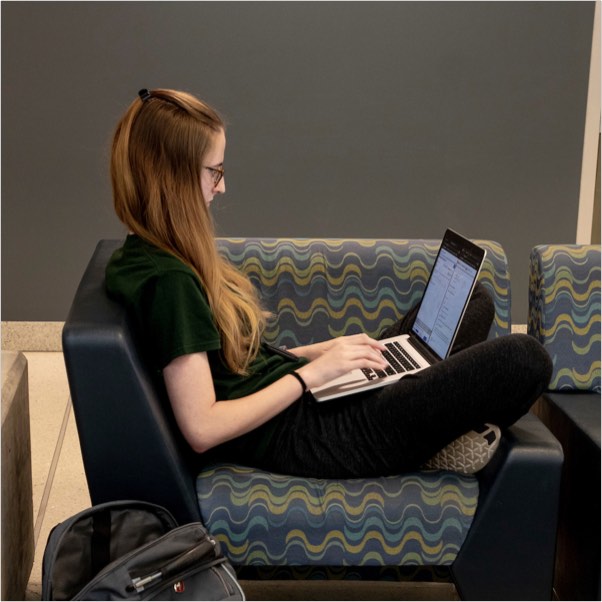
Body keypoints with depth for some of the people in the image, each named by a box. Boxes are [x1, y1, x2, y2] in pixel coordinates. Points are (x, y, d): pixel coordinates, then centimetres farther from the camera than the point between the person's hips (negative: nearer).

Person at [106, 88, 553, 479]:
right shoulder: (167, 281, -22)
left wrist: (323, 352, 4)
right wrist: (310, 373, -18)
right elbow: (201, 428, -26)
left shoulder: (163, 256, 9)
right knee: (523, 360, -16)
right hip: (299, 438, -10)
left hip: (301, 398, 11)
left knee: (474, 302, 18)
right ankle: (444, 441, 10)